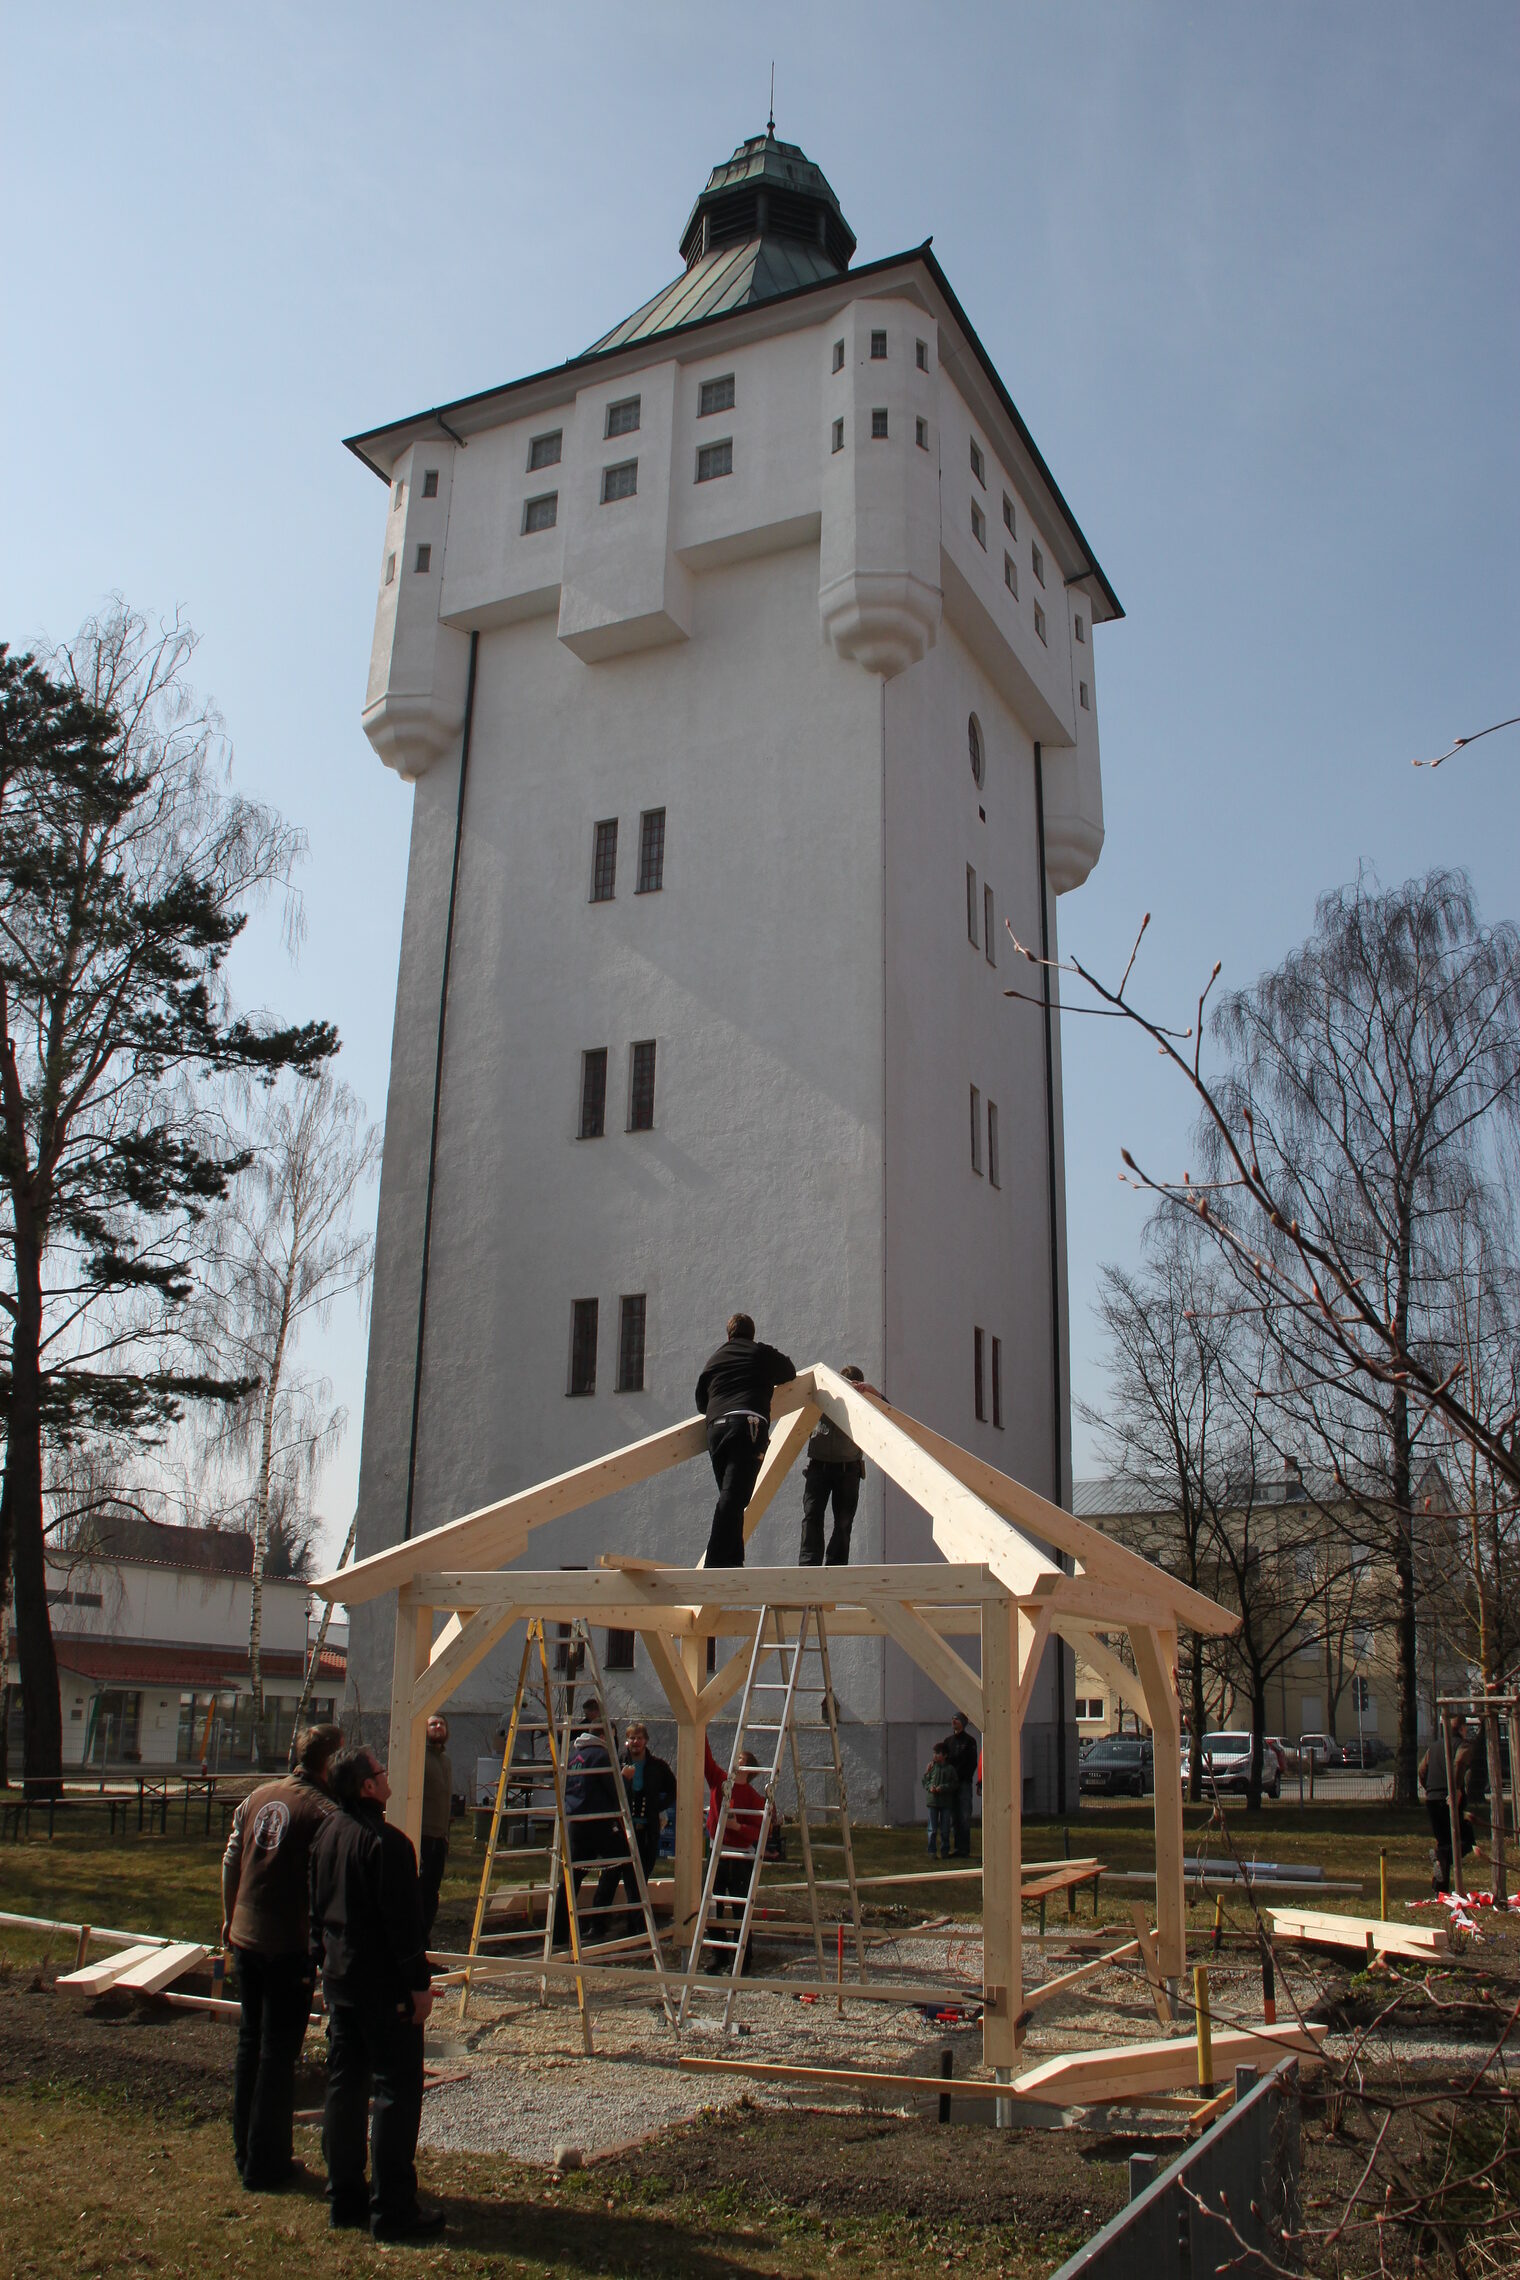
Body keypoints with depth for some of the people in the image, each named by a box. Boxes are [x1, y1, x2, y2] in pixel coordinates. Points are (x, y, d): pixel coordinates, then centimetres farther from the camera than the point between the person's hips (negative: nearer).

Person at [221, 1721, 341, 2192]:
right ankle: (266, 2164, 13)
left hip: (245, 1937, 7)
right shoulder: (323, 1811, -18)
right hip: (291, 1945, -7)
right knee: (278, 2052, 5)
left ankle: (245, 2151, 29)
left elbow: (230, 1862, 11)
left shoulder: (258, 1797, 3)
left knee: (250, 2042, 19)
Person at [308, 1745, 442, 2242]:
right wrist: (418, 1982, -13)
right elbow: (402, 1920, -20)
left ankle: (345, 2198, 21)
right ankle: (392, 2209, 3)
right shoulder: (385, 1841, -21)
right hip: (383, 1984, -8)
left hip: (338, 1977, 9)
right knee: (396, 2090, -1)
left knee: (344, 2084, 14)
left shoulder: (326, 1833, 5)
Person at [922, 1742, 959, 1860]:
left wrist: (943, 1788, -16)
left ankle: (945, 1851, 17)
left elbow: (955, 1784, -3)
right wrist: (930, 1787, -11)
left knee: (945, 1829, 6)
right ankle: (932, 1851, 7)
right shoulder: (931, 1766, 4)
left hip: (946, 1801, -1)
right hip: (932, 1800, 1)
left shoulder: (950, 1768, -1)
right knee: (932, 1829, 1)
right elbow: (925, 1781, 9)